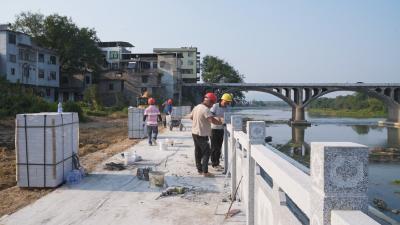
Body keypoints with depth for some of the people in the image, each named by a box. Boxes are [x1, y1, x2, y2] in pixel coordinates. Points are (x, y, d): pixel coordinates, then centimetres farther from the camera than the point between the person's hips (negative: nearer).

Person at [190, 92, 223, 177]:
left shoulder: (196, 107, 9)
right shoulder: (205, 109, -19)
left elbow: (191, 116, 24)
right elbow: (212, 120, -31)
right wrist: (220, 122, -17)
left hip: (194, 132, 9)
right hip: (202, 134, -9)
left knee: (198, 151, 16)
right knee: (206, 152, -3)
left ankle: (199, 169, 26)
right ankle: (205, 172, -5)